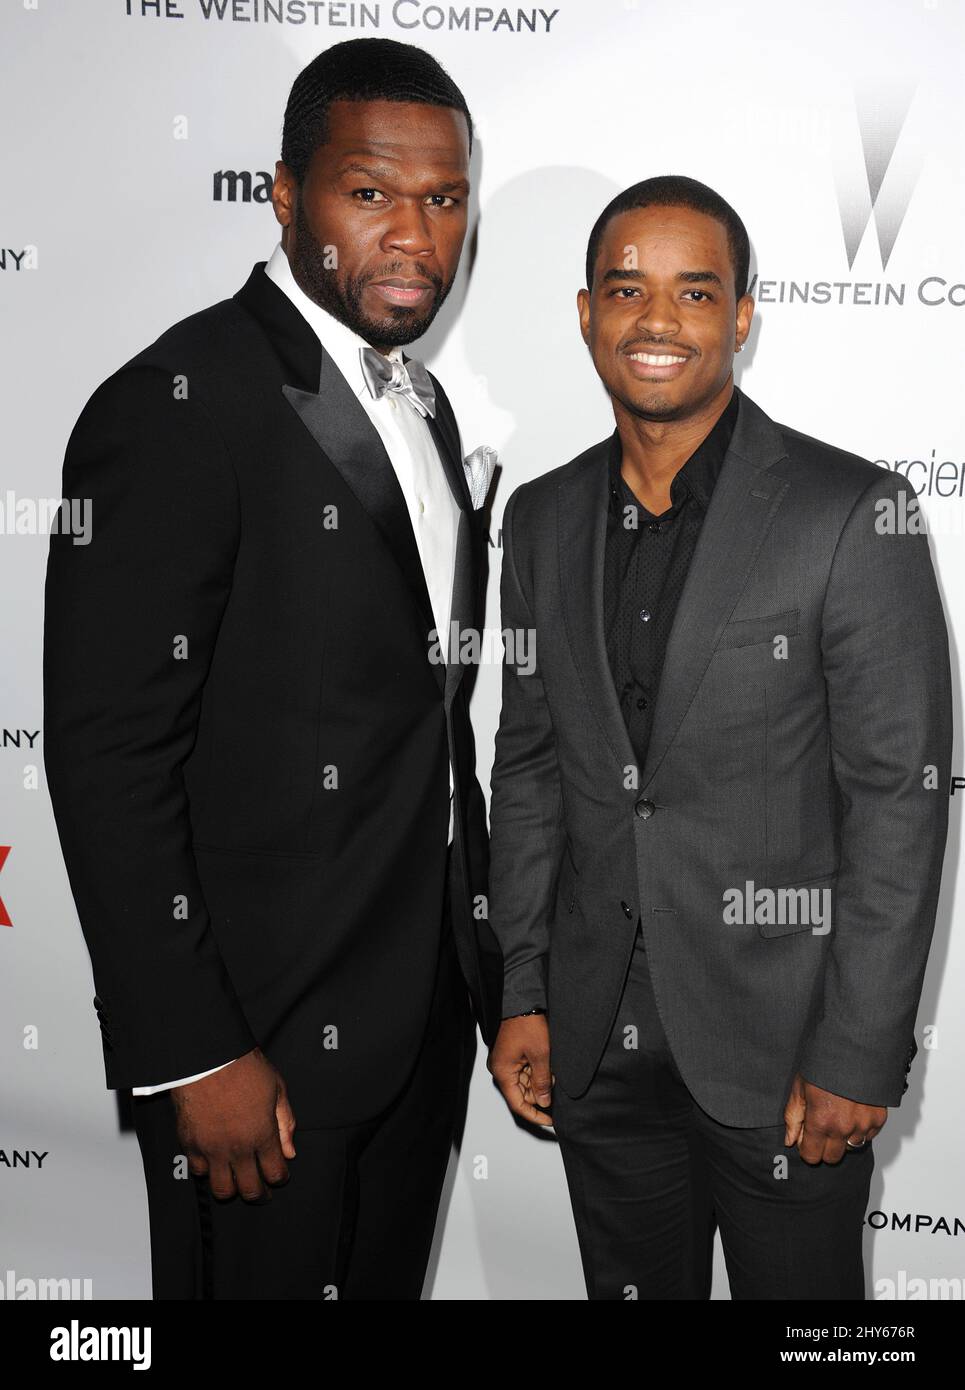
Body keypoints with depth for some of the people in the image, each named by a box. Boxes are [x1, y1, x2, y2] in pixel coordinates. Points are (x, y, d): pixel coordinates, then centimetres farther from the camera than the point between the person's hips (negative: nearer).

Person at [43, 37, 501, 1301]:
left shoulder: (421, 402, 10)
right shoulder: (178, 405, -17)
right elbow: (108, 753, -20)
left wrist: (483, 960, 14)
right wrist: (192, 1056, -20)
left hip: (426, 1008, 8)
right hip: (263, 1034, -8)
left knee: (389, 1279, 22)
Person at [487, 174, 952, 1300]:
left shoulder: (852, 514, -12)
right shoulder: (540, 519, 4)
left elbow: (899, 795, -12)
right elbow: (527, 765, 8)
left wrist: (858, 1057, -13)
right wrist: (521, 995, 6)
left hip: (779, 1041, -4)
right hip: (597, 1044, 4)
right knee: (632, 1288, 20)